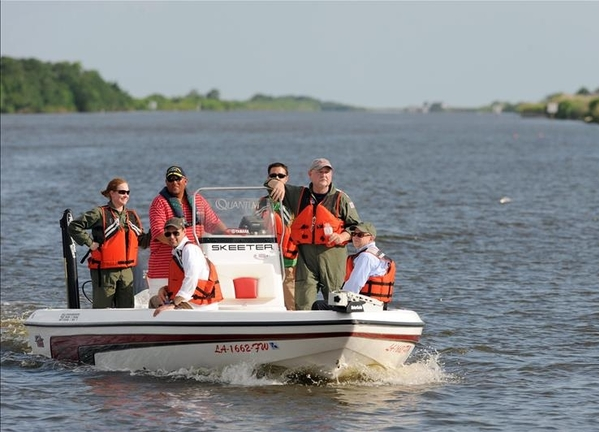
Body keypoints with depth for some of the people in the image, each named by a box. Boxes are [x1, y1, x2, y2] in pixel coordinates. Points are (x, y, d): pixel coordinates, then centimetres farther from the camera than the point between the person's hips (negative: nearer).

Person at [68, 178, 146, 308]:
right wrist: (90, 242, -11)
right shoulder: (100, 213, -6)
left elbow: (141, 240, 20)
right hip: (105, 271, -6)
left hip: (126, 270, 6)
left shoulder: (132, 216, 14)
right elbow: (74, 227, -8)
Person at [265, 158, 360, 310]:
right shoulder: (298, 195, 14)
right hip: (306, 256, 1)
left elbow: (355, 226, 8)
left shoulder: (341, 198, 7)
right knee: (303, 304, -7)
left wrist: (341, 237, -11)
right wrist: (278, 184, -4)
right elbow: (270, 183, 20)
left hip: (332, 256, -1)